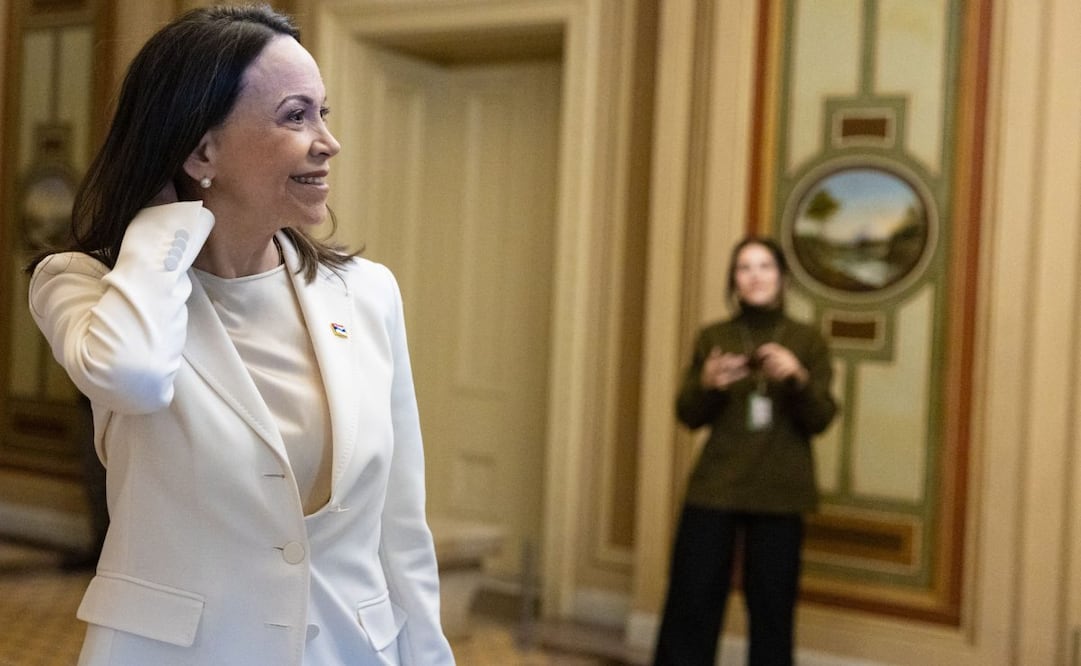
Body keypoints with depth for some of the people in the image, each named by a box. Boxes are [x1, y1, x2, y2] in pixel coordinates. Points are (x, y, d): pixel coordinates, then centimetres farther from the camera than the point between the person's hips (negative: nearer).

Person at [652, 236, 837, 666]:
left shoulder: (807, 341, 6)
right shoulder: (712, 337, 8)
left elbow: (820, 420, -2)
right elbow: (688, 415, 4)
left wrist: (798, 378, -20)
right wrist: (707, 384, -16)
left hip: (780, 495, -1)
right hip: (714, 489, 1)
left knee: (771, 607, 1)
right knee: (691, 599, -1)